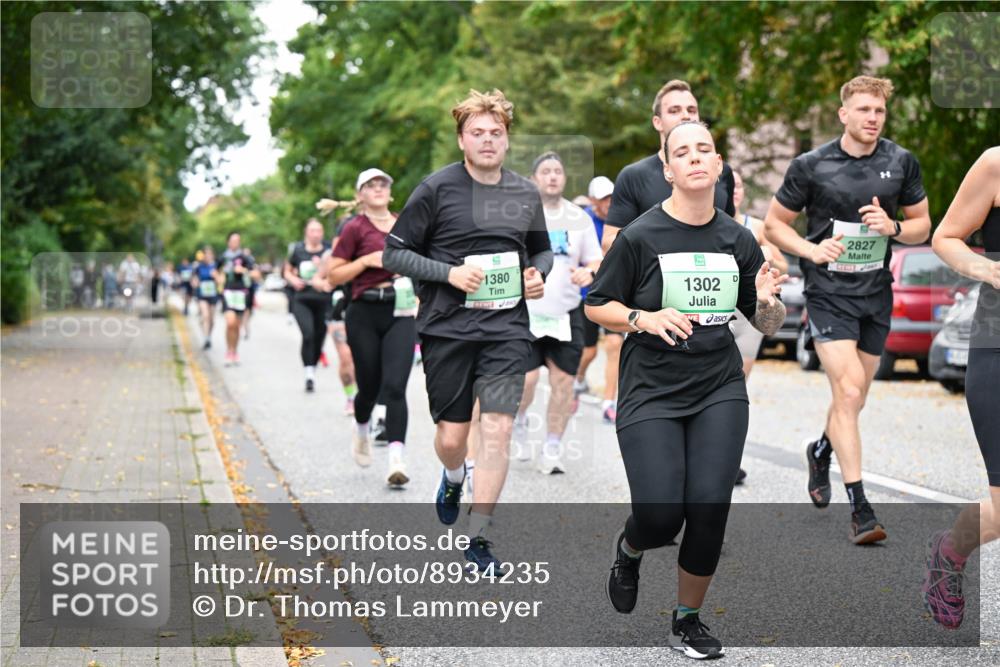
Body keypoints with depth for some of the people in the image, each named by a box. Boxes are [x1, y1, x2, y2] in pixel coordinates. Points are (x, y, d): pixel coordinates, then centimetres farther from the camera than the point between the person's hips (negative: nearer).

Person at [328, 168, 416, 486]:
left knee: (395, 387, -12)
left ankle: (397, 461, -18)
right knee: (370, 386, 9)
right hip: (365, 315, -2)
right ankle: (362, 431, 43)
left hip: (401, 315, 2)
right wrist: (366, 260, -15)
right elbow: (334, 275, -3)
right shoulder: (355, 228, -2)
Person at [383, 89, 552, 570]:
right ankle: (454, 478, 42)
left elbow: (542, 251, 24)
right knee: (451, 436, 5)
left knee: (498, 430, -9)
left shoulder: (525, 194, 8)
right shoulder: (437, 188, -5)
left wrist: (538, 274, 1)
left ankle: (478, 537, 1)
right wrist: (451, 273, -15)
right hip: (447, 329, -2)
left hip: (507, 330, 2)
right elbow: (393, 253, -3)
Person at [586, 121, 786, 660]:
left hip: (719, 391, 3)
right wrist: (644, 319, -18)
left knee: (709, 509, -8)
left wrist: (768, 301, -11)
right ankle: (628, 549, 29)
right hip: (651, 393, -3)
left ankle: (688, 620, 16)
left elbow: (766, 324, 11)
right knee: (660, 518, -11)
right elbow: (596, 306, 0)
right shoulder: (641, 236, -8)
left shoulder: (738, 239, 4)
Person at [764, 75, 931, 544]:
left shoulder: (902, 162, 1)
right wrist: (812, 251, -17)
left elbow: (923, 225, 9)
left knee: (854, 399, 15)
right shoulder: (811, 165, -8)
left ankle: (821, 450, 48)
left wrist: (893, 227, -13)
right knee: (848, 391, -16)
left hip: (876, 293, 4)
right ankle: (860, 509, -14)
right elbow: (774, 223, 1)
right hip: (828, 292, -4)